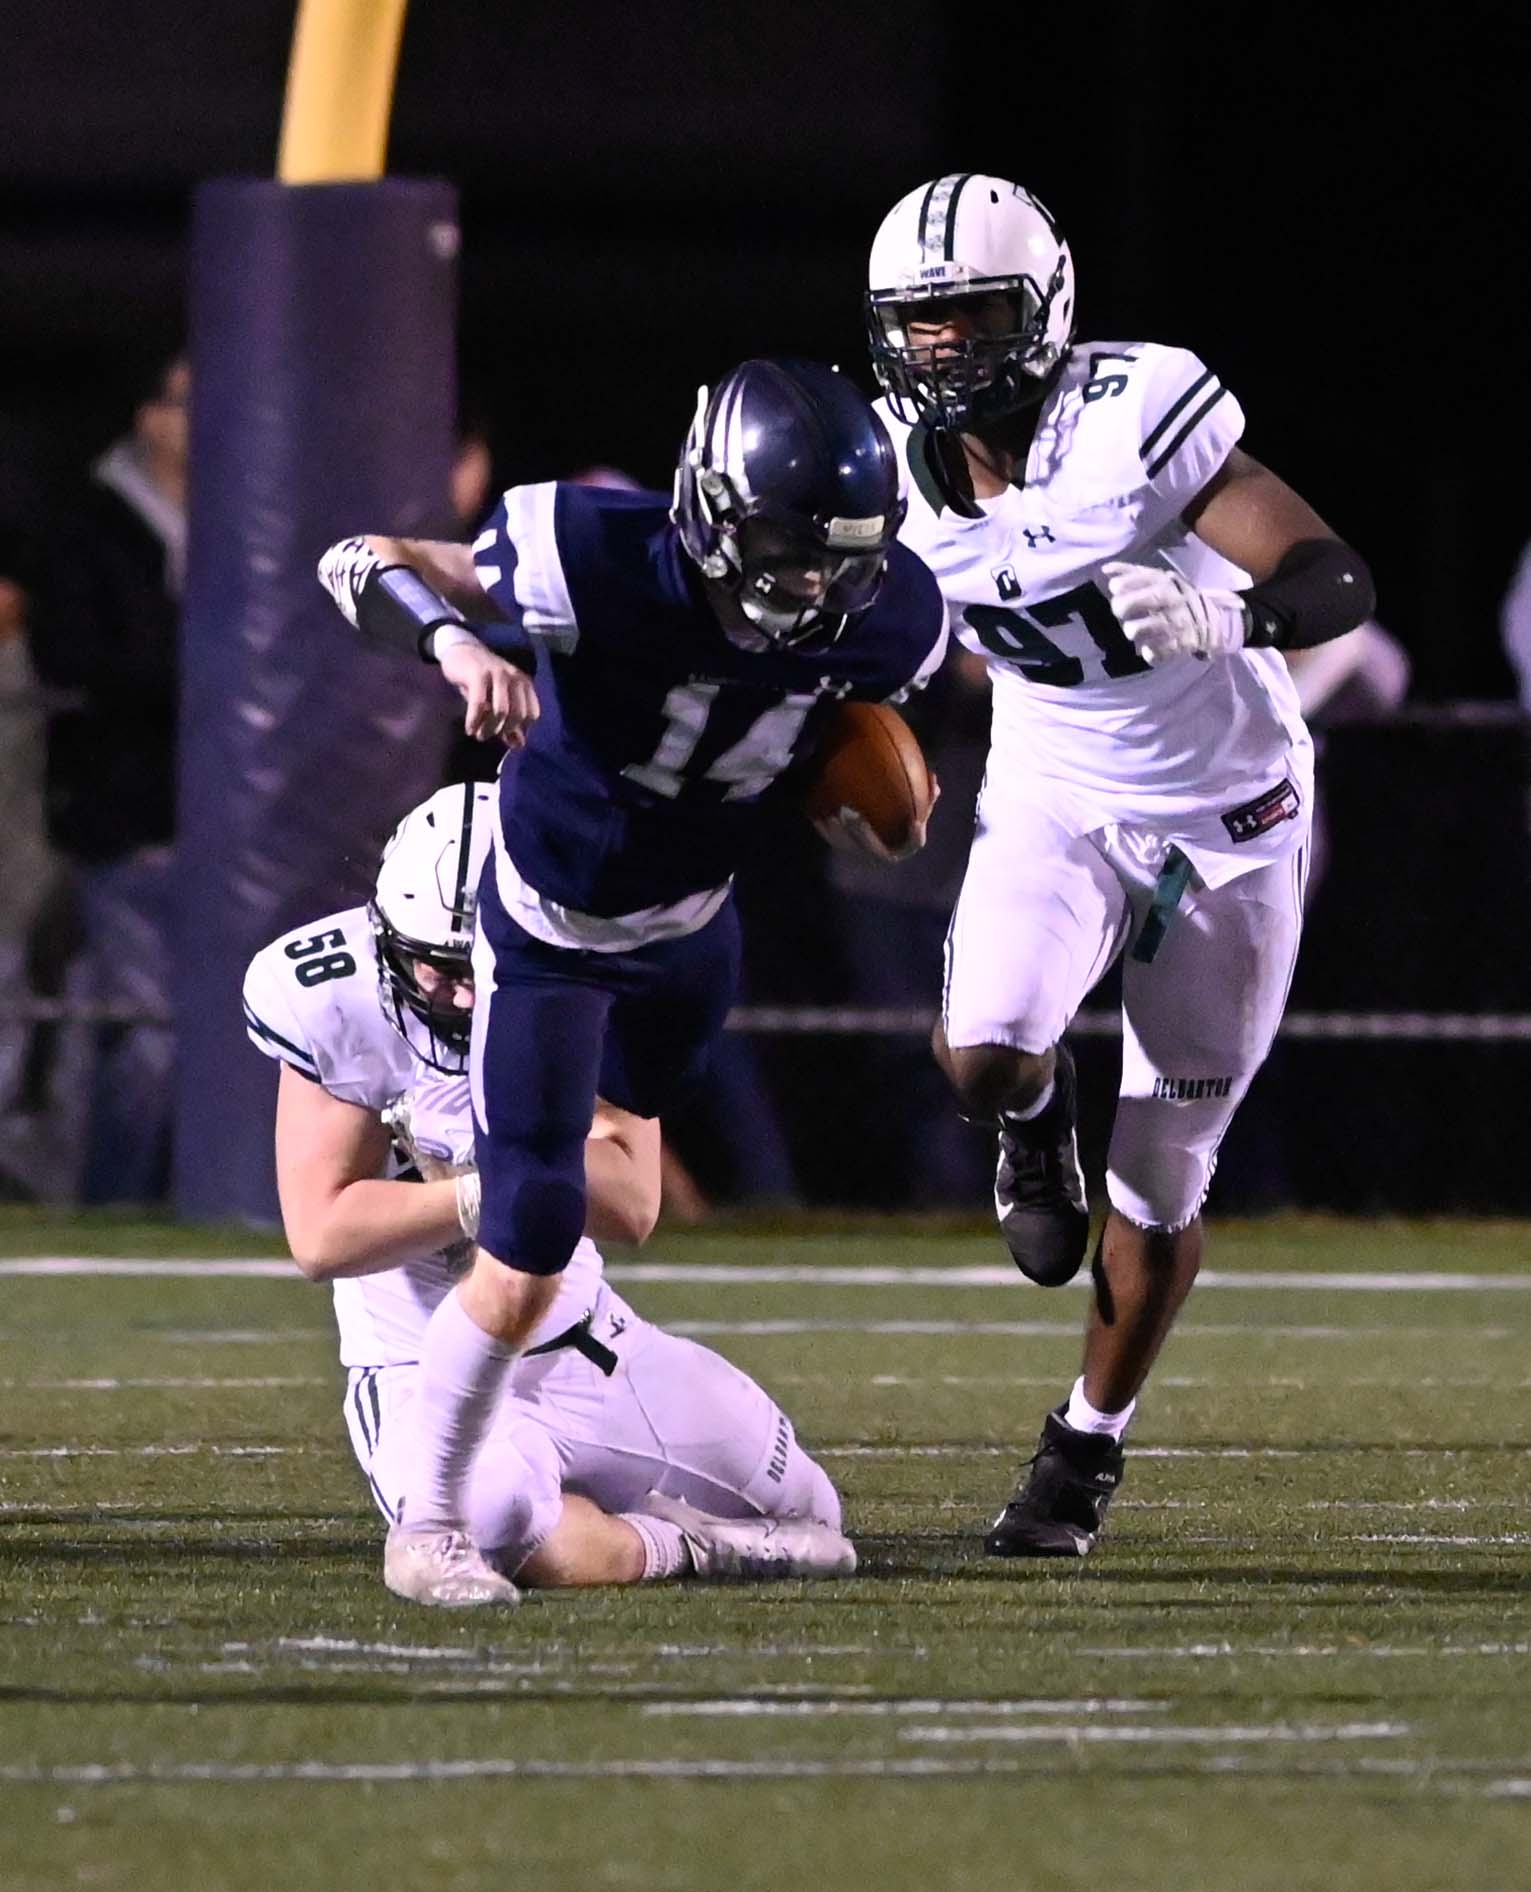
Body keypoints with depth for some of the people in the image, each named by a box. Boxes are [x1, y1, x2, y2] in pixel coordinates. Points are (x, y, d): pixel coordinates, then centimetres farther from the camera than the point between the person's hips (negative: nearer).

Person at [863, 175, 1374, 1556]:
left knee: (1163, 1181, 3)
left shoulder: (1140, 417, -26)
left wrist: (1229, 613, -49)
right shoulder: (903, 472, -9)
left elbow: (1337, 582, -30)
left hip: (1227, 820, -3)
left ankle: (1088, 1447, 25)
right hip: (1053, 804, 3)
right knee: (983, 1057, -25)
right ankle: (1039, 1122, 14)